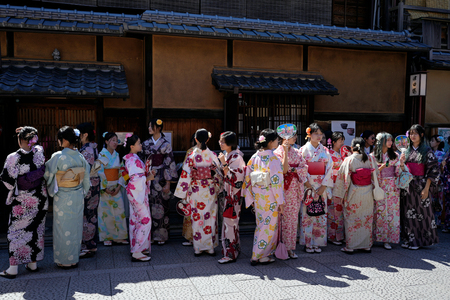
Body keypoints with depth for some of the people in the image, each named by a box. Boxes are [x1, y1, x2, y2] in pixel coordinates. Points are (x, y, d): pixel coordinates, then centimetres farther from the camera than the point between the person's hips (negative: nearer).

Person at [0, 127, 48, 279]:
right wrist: (28, 134, 12)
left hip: (22, 200, -4)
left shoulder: (13, 158, -18)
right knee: (36, 230, 15)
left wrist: (15, 188, 10)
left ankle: (13, 269, 13)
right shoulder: (40, 152, -8)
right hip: (39, 199, 4)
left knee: (16, 232, 8)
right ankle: (33, 263, 25)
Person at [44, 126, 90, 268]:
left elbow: (47, 175, -8)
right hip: (78, 197, 5)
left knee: (63, 228, 7)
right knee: (76, 227, 14)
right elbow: (86, 178, 5)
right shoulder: (80, 156, -2)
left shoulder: (57, 157, -16)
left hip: (62, 198, -4)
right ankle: (74, 258, 25)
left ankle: (65, 261, 18)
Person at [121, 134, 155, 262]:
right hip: (138, 192, -10)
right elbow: (136, 180, -25)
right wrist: (148, 178, -12)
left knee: (135, 220, 15)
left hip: (134, 192, 10)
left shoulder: (130, 158, 10)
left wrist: (147, 174, 10)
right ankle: (137, 252, -3)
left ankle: (135, 247, 24)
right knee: (145, 220, -6)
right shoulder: (134, 160, -21)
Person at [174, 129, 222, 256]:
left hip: (196, 191, -1)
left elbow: (186, 175, -7)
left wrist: (183, 193, 2)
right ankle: (210, 247, 17)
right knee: (210, 218, 11)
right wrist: (218, 188, 14)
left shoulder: (192, 156, -10)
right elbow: (218, 174, 0)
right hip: (210, 190, 1)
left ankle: (198, 248, 15)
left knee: (197, 218, 8)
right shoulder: (213, 155, -6)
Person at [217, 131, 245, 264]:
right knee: (231, 221, 15)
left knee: (230, 221, -6)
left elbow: (234, 176, -23)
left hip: (233, 193, -9)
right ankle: (235, 248, 25)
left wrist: (224, 163, -25)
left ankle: (230, 254, 1)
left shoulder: (236, 157, -16)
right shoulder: (228, 155, 12)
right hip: (228, 193, 9)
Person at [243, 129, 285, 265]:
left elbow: (248, 178, 6)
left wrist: (251, 197, 13)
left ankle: (258, 255, 27)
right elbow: (276, 181, -17)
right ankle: (261, 256, 11)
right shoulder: (273, 158, -16)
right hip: (270, 198, -6)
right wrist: (280, 201, -11)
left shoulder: (254, 157, 3)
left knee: (261, 225, 18)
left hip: (257, 196, 7)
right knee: (269, 226, 6)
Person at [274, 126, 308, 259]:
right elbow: (283, 169, -17)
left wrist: (293, 170, -11)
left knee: (293, 218, 8)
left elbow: (304, 167, 5)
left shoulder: (296, 152, 12)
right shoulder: (277, 152, -5)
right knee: (285, 218, -2)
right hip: (284, 188, -5)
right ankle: (283, 247, 7)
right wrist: (285, 152, -19)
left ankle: (291, 247, 15)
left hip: (296, 188, 5)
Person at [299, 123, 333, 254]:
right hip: (308, 185, -3)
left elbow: (329, 168, 3)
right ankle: (308, 243, 9)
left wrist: (324, 186, -6)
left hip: (322, 186, 3)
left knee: (321, 214, 4)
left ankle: (318, 242, 14)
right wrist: (307, 183, -12)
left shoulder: (324, 150, 7)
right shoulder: (304, 149, 0)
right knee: (307, 214, -1)